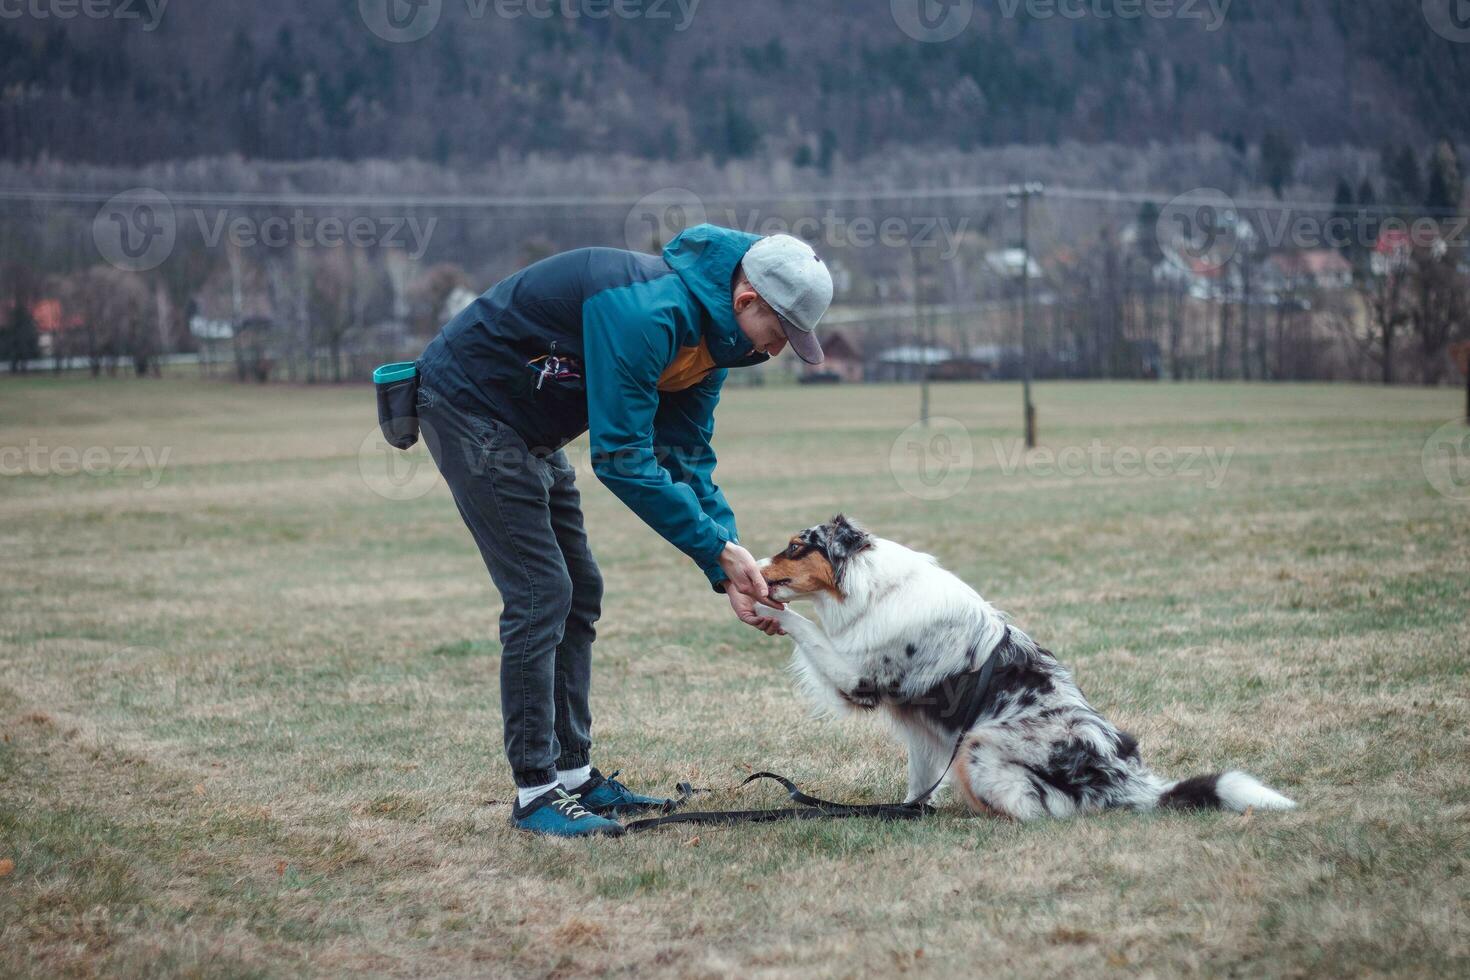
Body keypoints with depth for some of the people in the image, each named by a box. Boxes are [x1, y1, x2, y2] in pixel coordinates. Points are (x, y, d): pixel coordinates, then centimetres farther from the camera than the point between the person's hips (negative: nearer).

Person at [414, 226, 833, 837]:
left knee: (578, 595, 10)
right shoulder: (648, 313, -31)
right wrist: (720, 548, -25)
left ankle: (573, 774, 17)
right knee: (540, 595, -12)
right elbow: (621, 459, -31)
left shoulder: (710, 329, 0)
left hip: (528, 429, 10)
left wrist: (729, 572, -7)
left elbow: (687, 458, 4)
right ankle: (535, 792, -6)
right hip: (469, 404, -10)